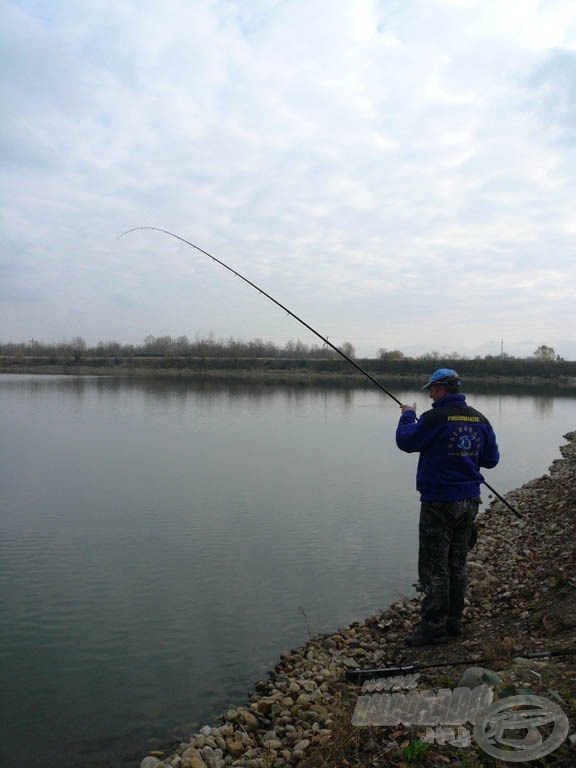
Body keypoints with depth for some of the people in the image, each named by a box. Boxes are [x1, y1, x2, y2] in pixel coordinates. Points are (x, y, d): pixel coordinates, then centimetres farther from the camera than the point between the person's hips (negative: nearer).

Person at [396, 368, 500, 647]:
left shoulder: (435, 418, -16)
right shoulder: (479, 419, 4)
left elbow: (405, 441, -6)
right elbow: (491, 459, 11)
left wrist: (408, 415, 10)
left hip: (439, 503, -7)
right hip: (469, 501, 7)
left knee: (433, 568, 0)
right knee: (457, 565, 16)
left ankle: (433, 628, 5)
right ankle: (453, 623, 25)